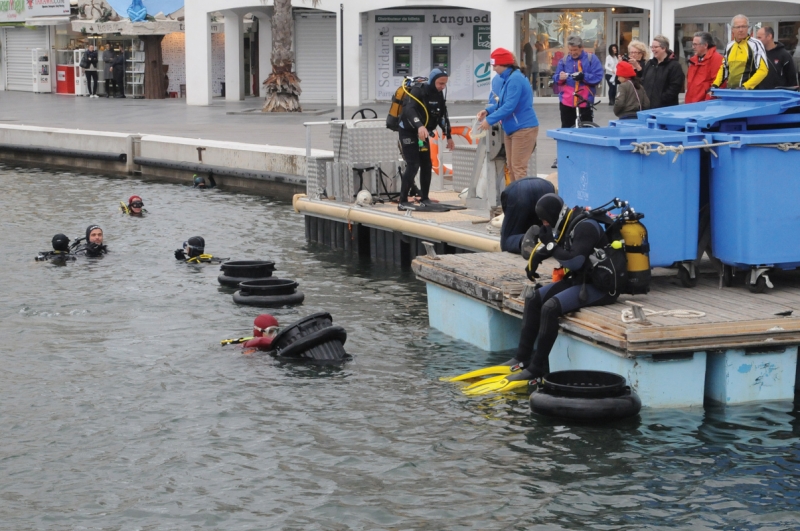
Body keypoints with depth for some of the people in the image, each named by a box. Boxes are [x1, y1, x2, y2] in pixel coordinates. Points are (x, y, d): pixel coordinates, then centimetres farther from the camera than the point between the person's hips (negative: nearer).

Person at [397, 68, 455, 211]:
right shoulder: (417, 92, -23)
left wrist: (448, 136, 16)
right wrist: (419, 126, -57)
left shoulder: (439, 95, 2)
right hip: (408, 132, -8)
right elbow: (409, 109, -41)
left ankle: (424, 198, 20)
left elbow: (443, 116, 15)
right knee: (413, 165, -15)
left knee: (427, 165, 8)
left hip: (423, 134, 8)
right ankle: (403, 202, -13)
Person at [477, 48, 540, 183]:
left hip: (524, 129, -11)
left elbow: (509, 106, -25)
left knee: (518, 167, -10)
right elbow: (503, 103, 21)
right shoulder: (508, 79, 13)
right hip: (512, 129, 11)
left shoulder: (515, 79, -20)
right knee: (511, 167, 13)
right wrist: (488, 110, 5)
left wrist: (490, 120, -20)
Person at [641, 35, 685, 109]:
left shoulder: (674, 66, -7)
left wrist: (661, 100, -19)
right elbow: (643, 82, 20)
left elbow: (675, 87, -14)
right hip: (648, 105, 7)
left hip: (665, 108, -7)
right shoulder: (650, 64, 17)